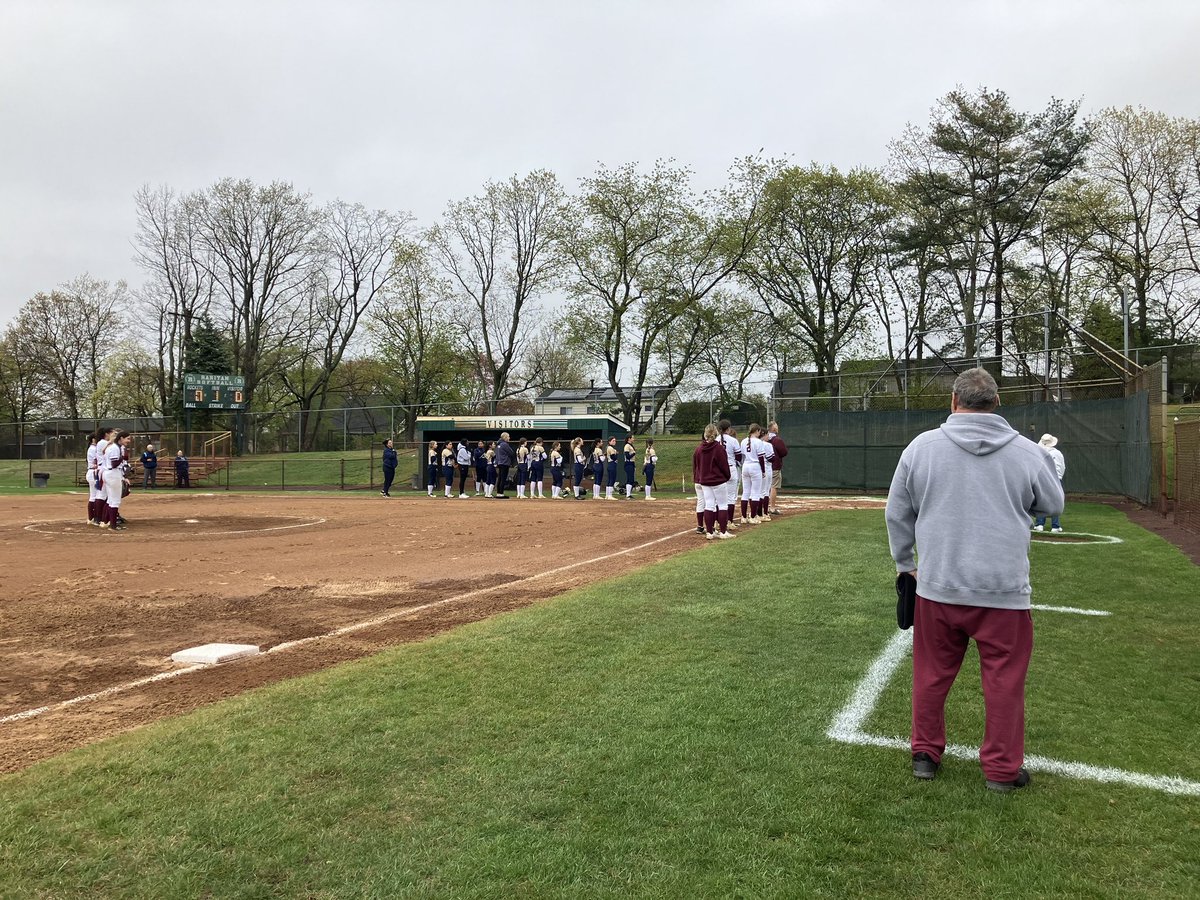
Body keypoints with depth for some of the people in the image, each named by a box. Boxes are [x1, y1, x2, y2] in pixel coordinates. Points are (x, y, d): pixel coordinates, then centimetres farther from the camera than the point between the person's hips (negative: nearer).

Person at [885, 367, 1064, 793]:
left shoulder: (921, 446, -4)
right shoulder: (1027, 451, -5)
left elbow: (897, 513, 4)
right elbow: (1053, 505, 11)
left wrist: (905, 562, 17)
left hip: (937, 586, 1)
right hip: (1004, 589, -1)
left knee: (931, 674, 15)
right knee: (1004, 680, 12)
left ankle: (925, 753, 28)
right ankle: (1002, 768, 23)